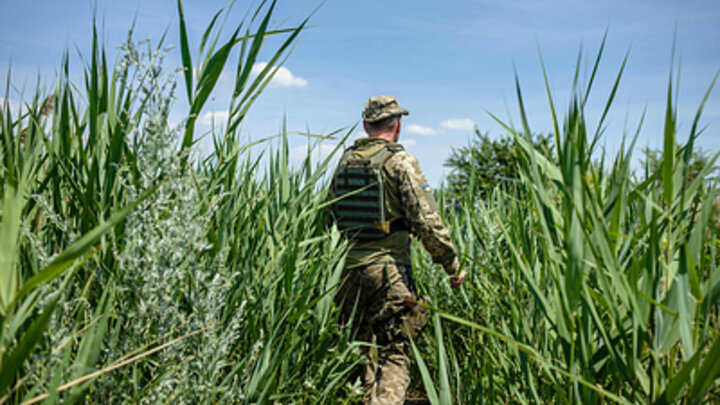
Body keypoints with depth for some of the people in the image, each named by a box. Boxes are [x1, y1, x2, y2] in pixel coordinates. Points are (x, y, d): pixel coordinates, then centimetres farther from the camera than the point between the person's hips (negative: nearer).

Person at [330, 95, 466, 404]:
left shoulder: (345, 161, 8)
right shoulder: (400, 161, -9)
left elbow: (330, 215, 14)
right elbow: (426, 221, -15)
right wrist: (452, 265, -7)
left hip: (351, 268, 6)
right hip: (389, 270, -5)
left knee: (366, 349, 19)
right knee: (394, 355, 0)